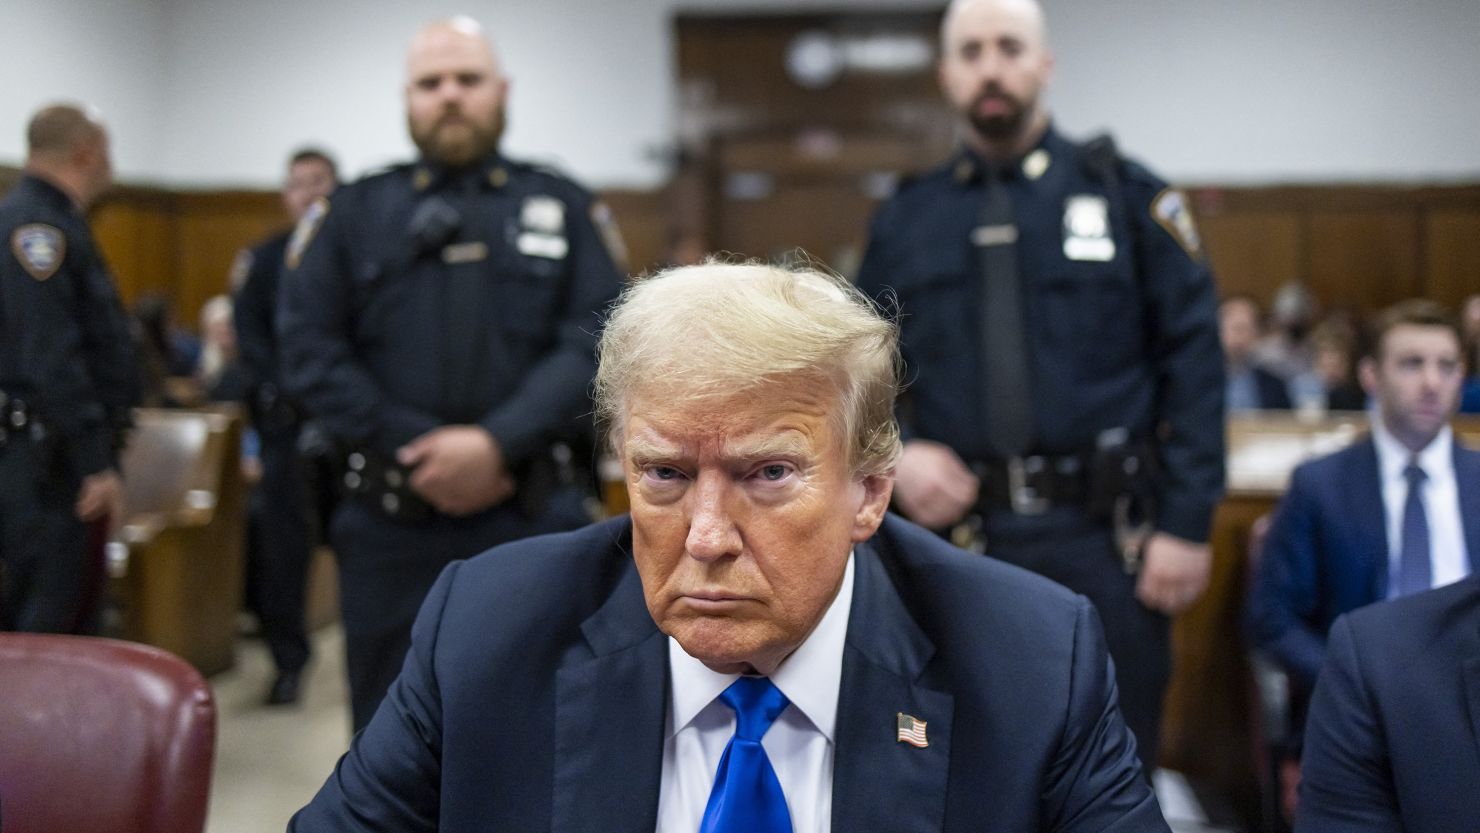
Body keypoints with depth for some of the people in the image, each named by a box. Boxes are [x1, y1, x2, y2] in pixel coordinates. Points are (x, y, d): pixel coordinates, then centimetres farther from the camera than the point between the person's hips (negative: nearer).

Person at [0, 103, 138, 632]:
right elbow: (51, 358, -22)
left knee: (76, 615, 14)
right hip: (43, 455, -10)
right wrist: (97, 463, -23)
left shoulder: (55, 221, 17)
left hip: (61, 452, 10)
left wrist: (100, 453, 20)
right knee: (47, 625, -8)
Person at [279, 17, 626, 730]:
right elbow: (310, 348, 1)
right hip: (389, 521, 1)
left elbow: (596, 341, -3)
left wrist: (500, 444, -16)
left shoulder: (565, 209, 9)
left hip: (533, 518, 0)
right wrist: (417, 453, -11)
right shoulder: (354, 212, 10)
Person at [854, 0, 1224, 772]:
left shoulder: (1125, 194, 2)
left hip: (1100, 538, -2)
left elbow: (1193, 361, -2)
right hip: (960, 530, 2)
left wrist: (1187, 523, -7)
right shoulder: (906, 220, 8)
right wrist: (895, 453, -7)